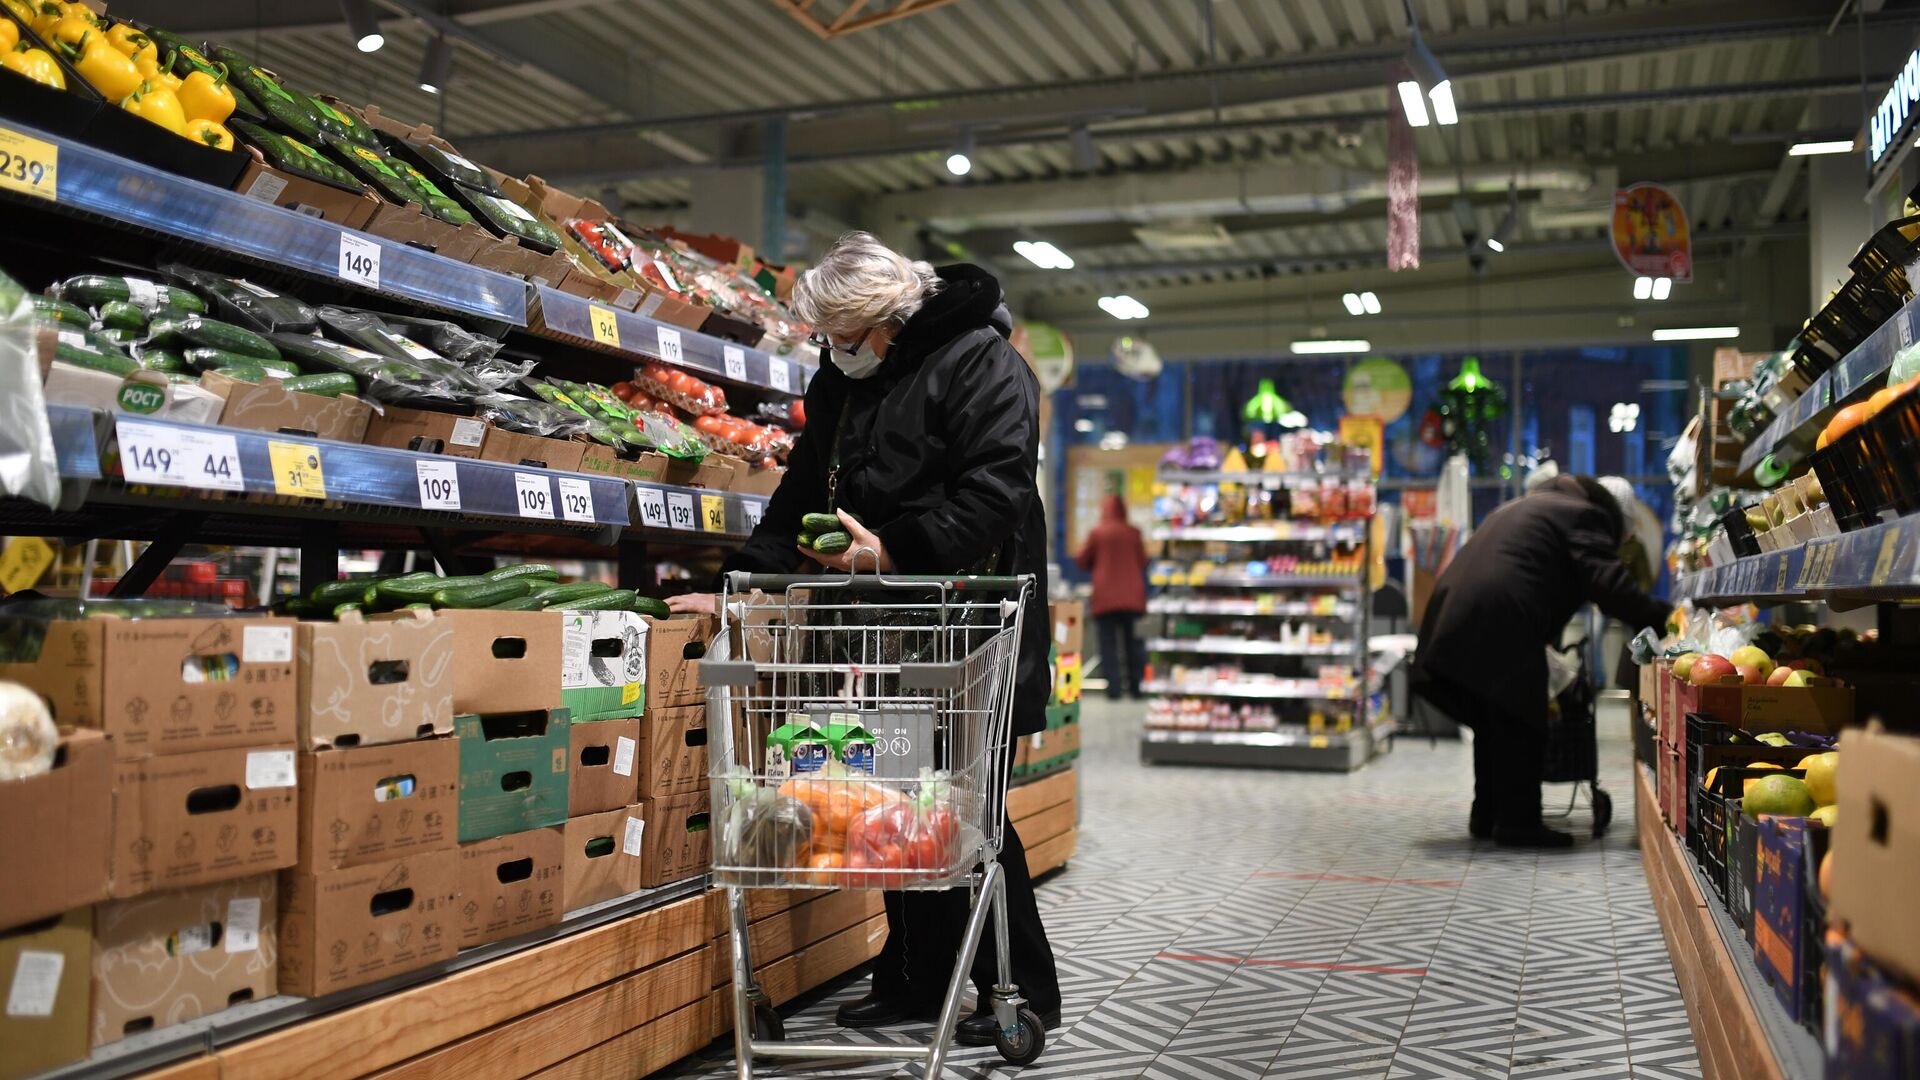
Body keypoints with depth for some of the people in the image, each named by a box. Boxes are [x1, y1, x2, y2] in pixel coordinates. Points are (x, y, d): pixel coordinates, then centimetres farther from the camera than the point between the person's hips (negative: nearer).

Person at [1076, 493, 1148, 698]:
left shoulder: (1096, 533, -5)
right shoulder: (1134, 533, 1)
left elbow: (1082, 561, 3)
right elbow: (1142, 562, 9)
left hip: (1105, 596, -2)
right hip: (1131, 595, 2)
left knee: (1108, 641, 0)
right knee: (1130, 640, 11)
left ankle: (1114, 685, -7)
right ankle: (1135, 686, 11)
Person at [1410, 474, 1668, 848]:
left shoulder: (1521, 508, 33)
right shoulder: (1582, 514, 5)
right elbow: (1607, 581, -8)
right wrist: (1660, 617, -3)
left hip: (1453, 618, 9)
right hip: (1502, 623, -9)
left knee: (1493, 726, 17)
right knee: (1519, 726, -1)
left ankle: (1486, 816, 22)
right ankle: (1518, 821, 1)